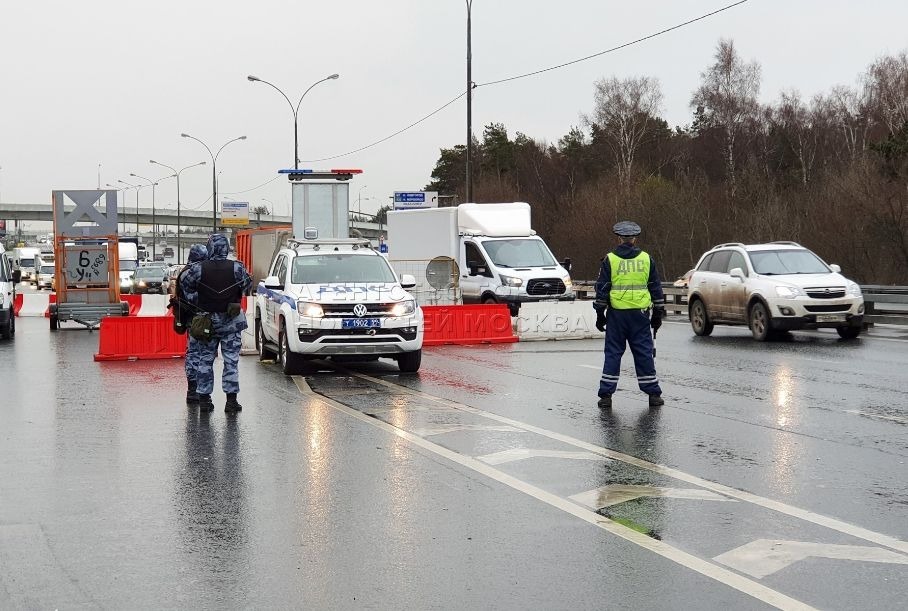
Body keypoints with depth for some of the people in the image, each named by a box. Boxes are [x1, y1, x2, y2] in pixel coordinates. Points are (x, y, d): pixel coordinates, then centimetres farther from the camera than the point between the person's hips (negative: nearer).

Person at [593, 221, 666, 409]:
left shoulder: (609, 260, -1)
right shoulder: (646, 259, 5)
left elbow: (602, 289, -1)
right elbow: (656, 289, 9)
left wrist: (600, 313, 5)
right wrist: (658, 314, 15)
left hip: (616, 314, -1)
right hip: (640, 314, 1)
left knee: (613, 353, 4)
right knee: (644, 353, 7)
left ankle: (606, 395, 3)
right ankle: (653, 394, 8)